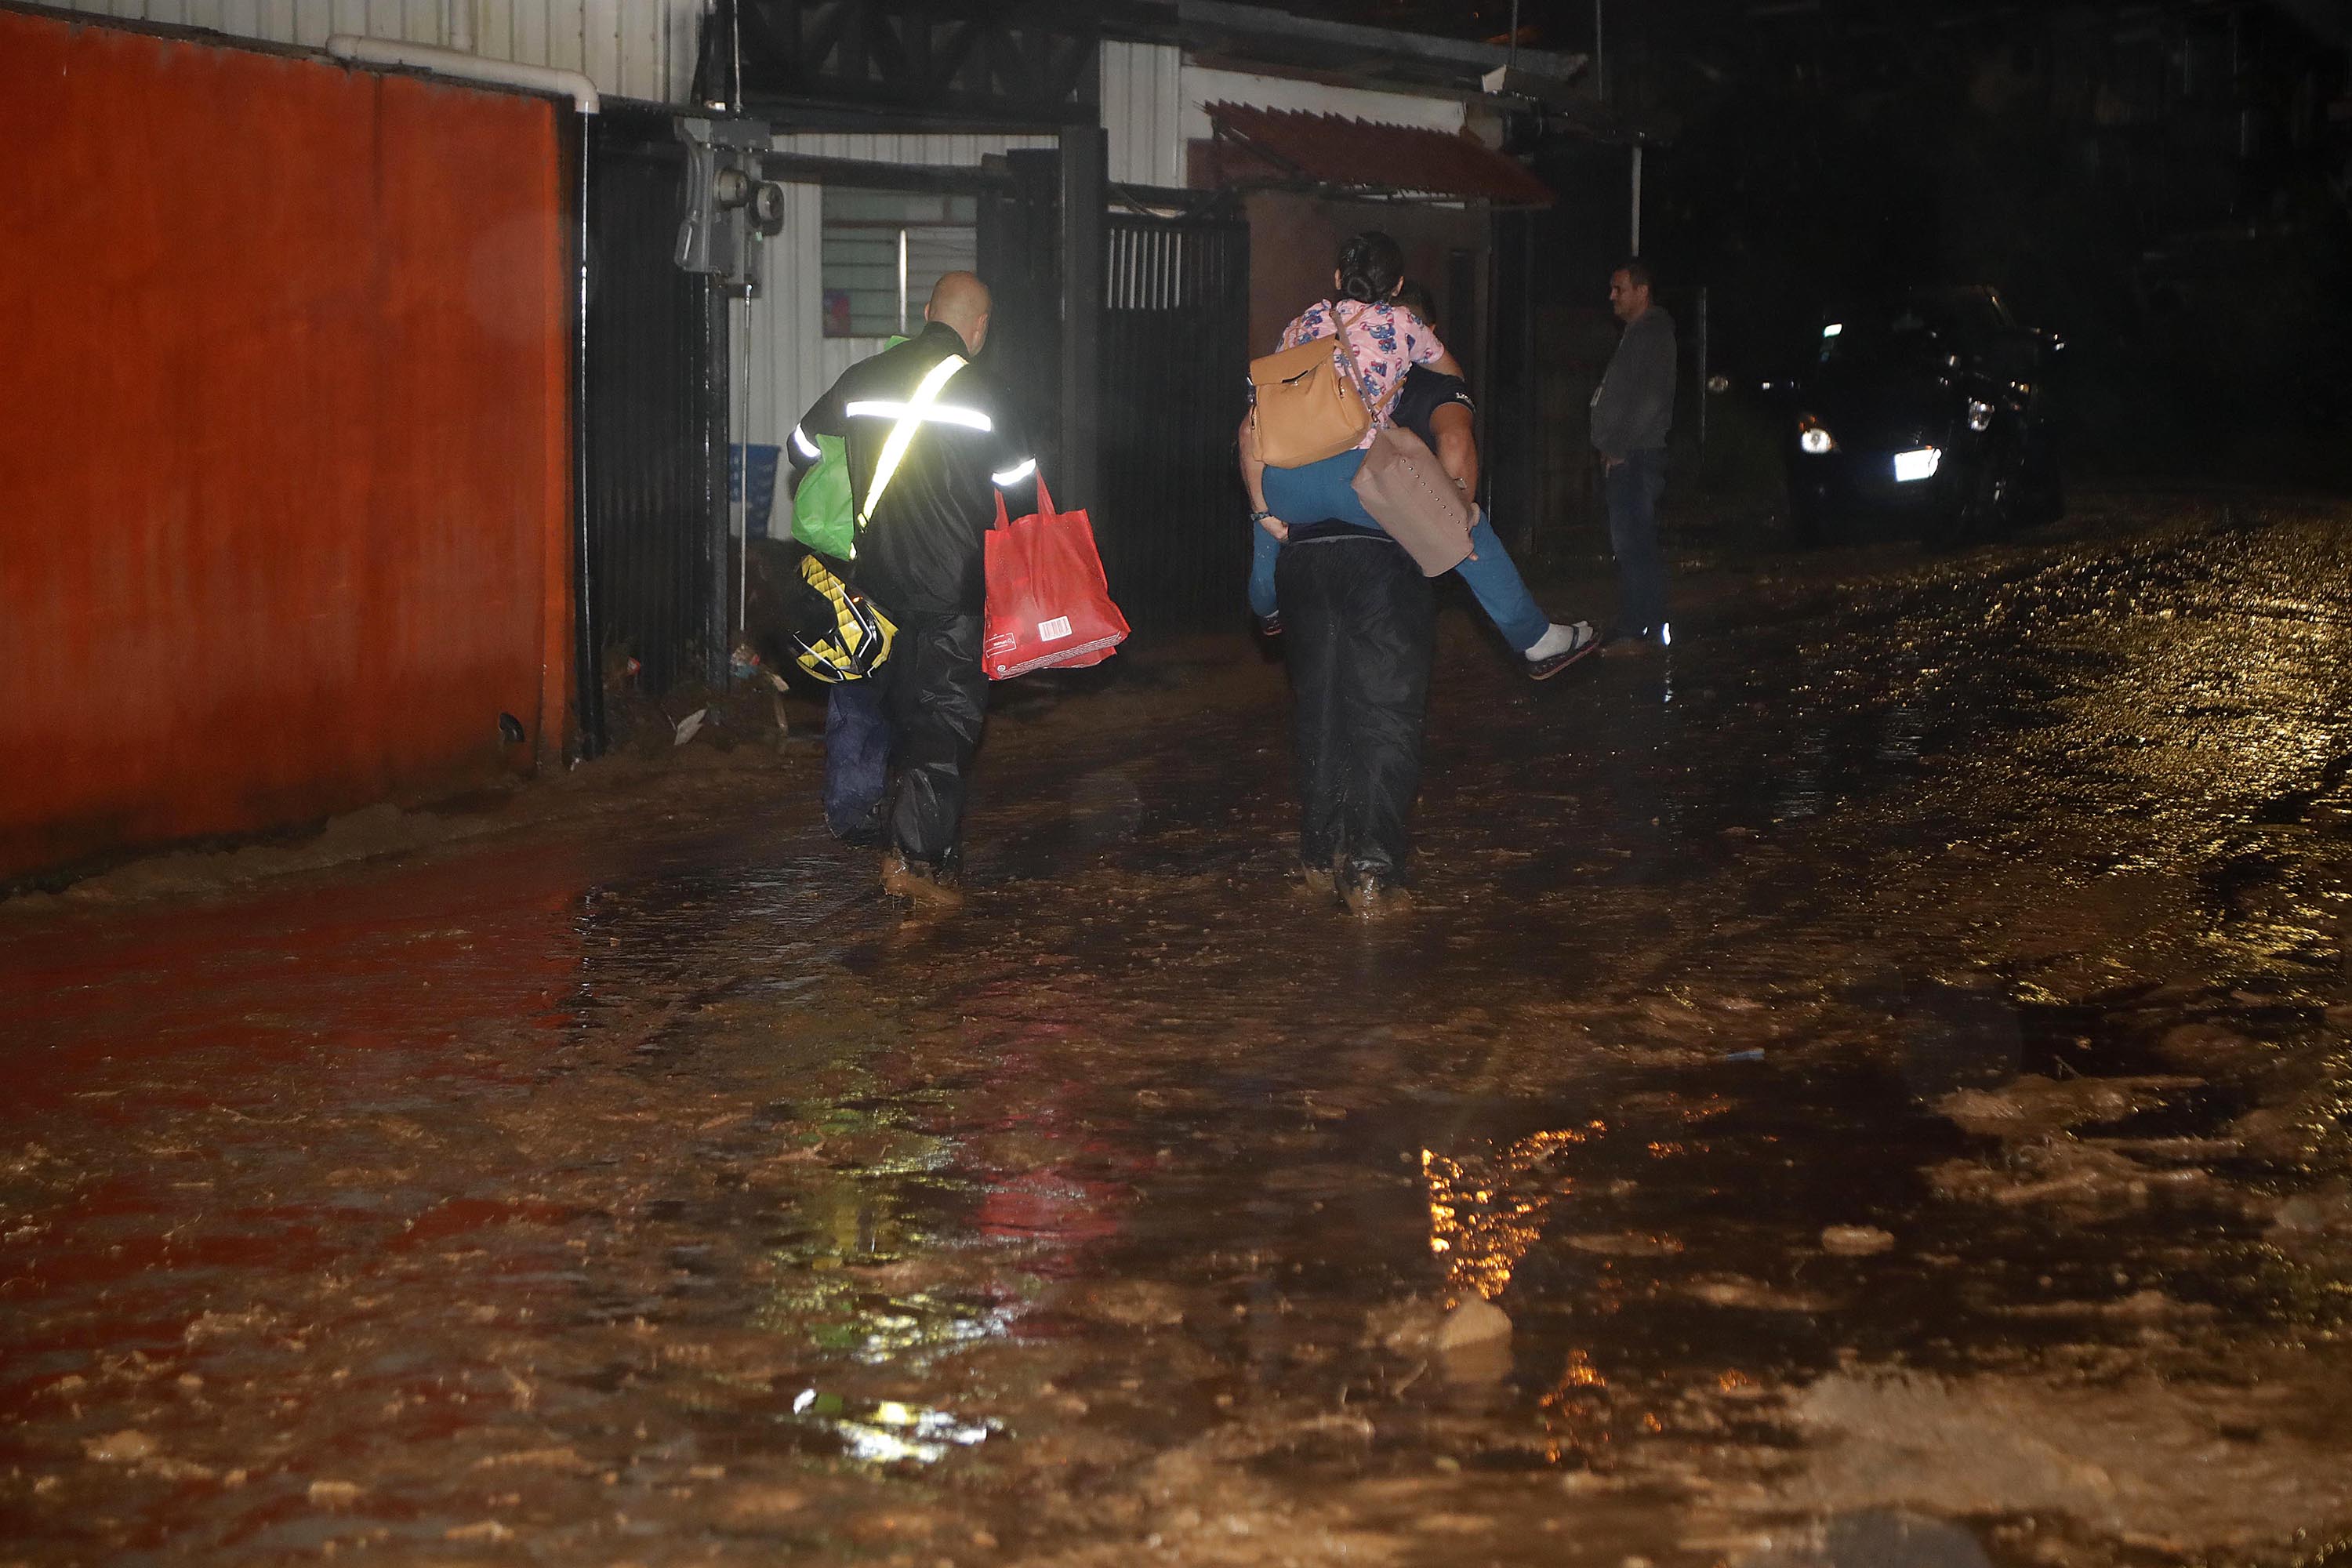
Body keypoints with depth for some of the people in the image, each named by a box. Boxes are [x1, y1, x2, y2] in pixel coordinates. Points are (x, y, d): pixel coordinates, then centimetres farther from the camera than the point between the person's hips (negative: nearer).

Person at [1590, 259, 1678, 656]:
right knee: (1641, 546, 11)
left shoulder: (1653, 334, -11)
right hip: (1625, 459, 10)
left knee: (1632, 544, -12)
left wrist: (1619, 448, -17)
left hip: (1636, 458, -10)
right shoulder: (1636, 334, 21)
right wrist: (1611, 447, 15)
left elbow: (1650, 398, -19)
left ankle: (1633, 631, -14)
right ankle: (1652, 628, 15)